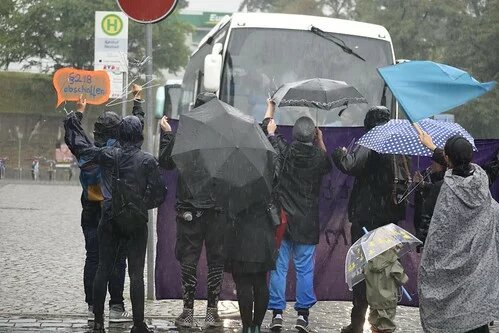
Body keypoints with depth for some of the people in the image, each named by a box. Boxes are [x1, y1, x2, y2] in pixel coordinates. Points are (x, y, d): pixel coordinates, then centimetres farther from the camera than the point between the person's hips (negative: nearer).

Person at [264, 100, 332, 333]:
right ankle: (303, 314, 4)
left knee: (279, 267, 4)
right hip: (308, 223, 0)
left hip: (282, 219, 0)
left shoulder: (284, 152, -8)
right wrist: (321, 142, 24)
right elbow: (328, 165, 19)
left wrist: (270, 108, 25)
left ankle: (277, 313, 3)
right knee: (305, 268, 5)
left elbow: (268, 130, 11)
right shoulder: (318, 157, -7)